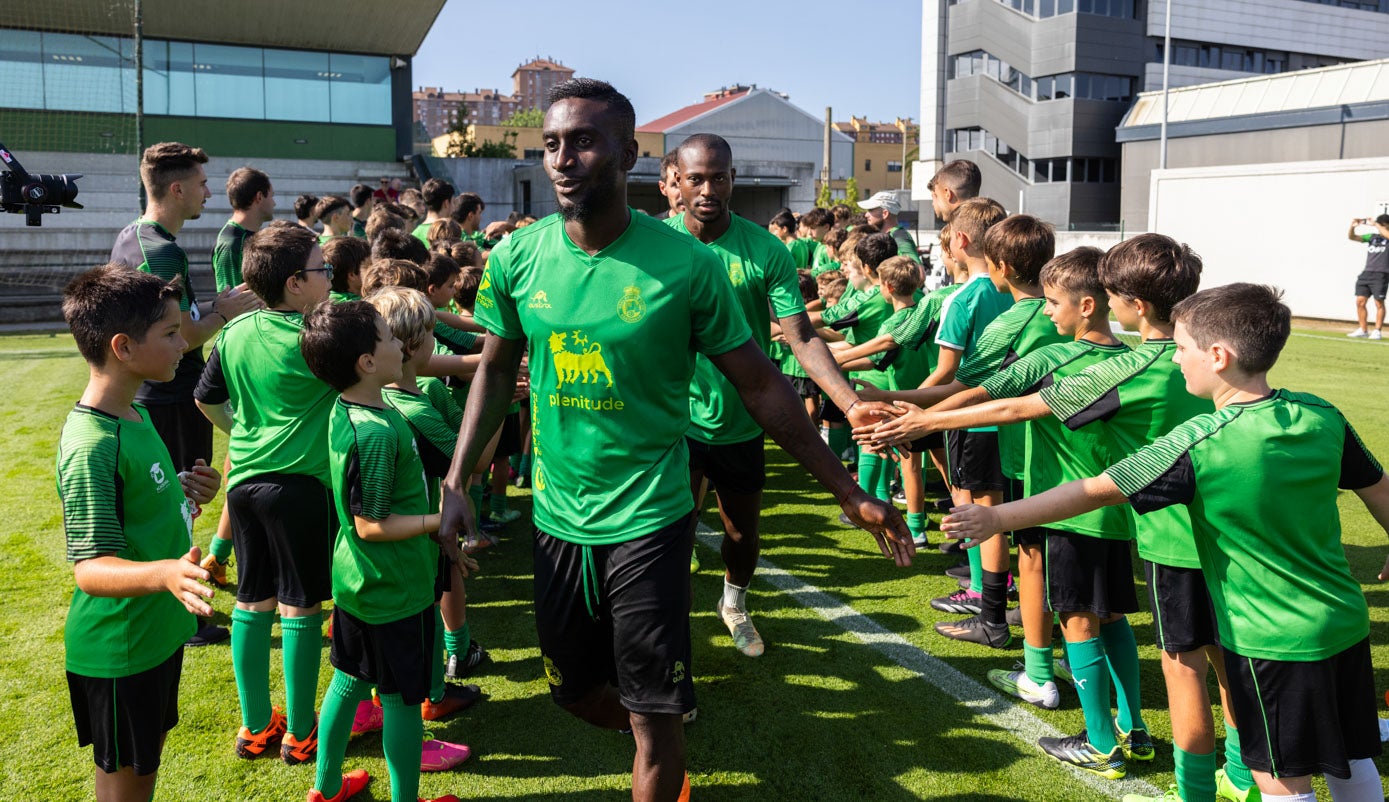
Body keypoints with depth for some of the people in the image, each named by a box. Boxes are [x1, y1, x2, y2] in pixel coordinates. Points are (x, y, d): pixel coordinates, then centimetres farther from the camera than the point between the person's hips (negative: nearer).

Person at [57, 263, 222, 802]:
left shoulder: (133, 415, 3)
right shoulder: (91, 445, -26)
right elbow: (90, 568, -30)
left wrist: (182, 492, -1)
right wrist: (165, 573, -47)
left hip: (157, 631, 9)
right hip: (117, 651, -9)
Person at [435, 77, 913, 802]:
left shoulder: (685, 264, -15)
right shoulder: (516, 259, -5)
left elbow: (761, 385, -7)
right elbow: (497, 371, 10)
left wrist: (849, 494, -6)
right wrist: (456, 482, 1)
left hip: (649, 519, -4)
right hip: (557, 518, 4)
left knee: (654, 716, 4)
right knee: (574, 691, 19)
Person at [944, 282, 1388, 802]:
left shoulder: (1198, 443, -21)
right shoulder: (1323, 417, -3)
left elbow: (1093, 491, -20)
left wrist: (996, 518, -15)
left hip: (1273, 642, -6)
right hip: (1347, 624, 7)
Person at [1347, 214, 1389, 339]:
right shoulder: (1372, 236, 16)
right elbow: (1352, 237, 10)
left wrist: (1374, 224, -18)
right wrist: (1353, 226, -9)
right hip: (1366, 273, 5)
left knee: (1379, 303, -3)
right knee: (1360, 302, 3)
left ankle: (1378, 331, 3)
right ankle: (1362, 330, 12)